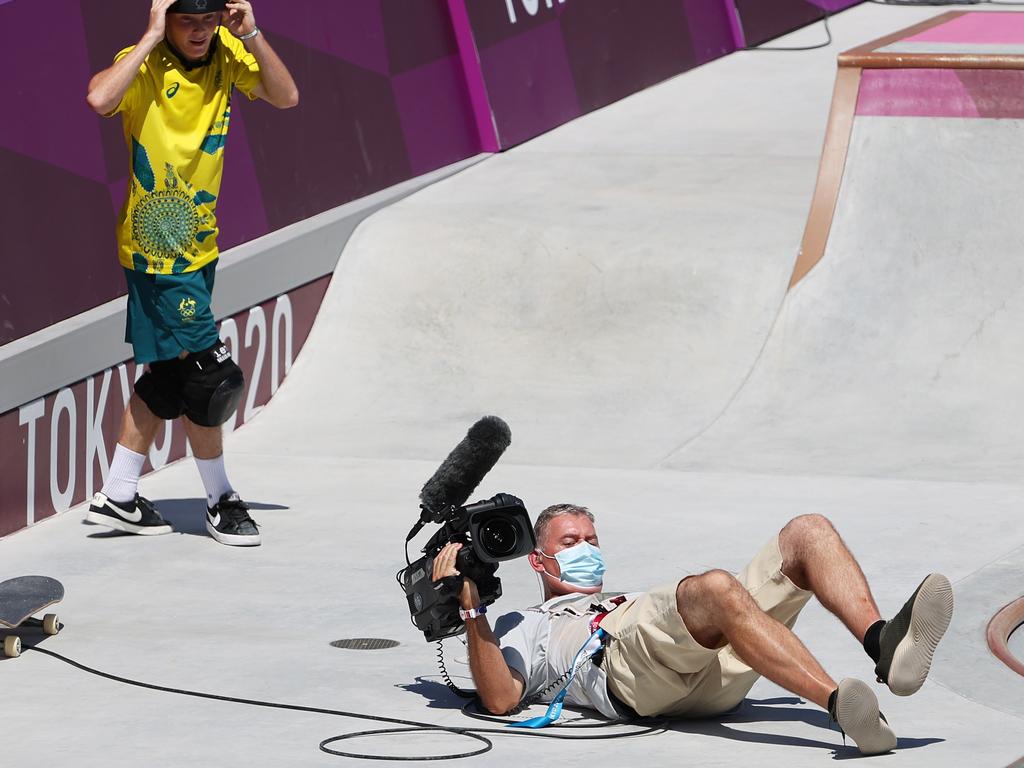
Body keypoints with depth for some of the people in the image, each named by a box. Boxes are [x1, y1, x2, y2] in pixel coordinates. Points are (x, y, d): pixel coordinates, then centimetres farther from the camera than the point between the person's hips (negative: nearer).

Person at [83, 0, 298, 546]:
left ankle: (117, 498, 23)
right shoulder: (146, 65, -18)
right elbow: (100, 99, -37)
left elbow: (285, 97, -3)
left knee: (167, 375, 14)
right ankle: (221, 502, 9)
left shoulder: (226, 54, 0)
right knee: (209, 375, -6)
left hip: (199, 243, 7)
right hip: (156, 249, -7)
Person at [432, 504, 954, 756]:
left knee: (808, 531, -9)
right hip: (625, 667, -6)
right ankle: (841, 705, -54)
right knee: (716, 587, -37)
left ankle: (883, 645, -38)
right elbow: (500, 699, 8)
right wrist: (471, 609, 3)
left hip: (717, 672, 6)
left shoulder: (631, 599, 48)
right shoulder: (521, 628, 32)